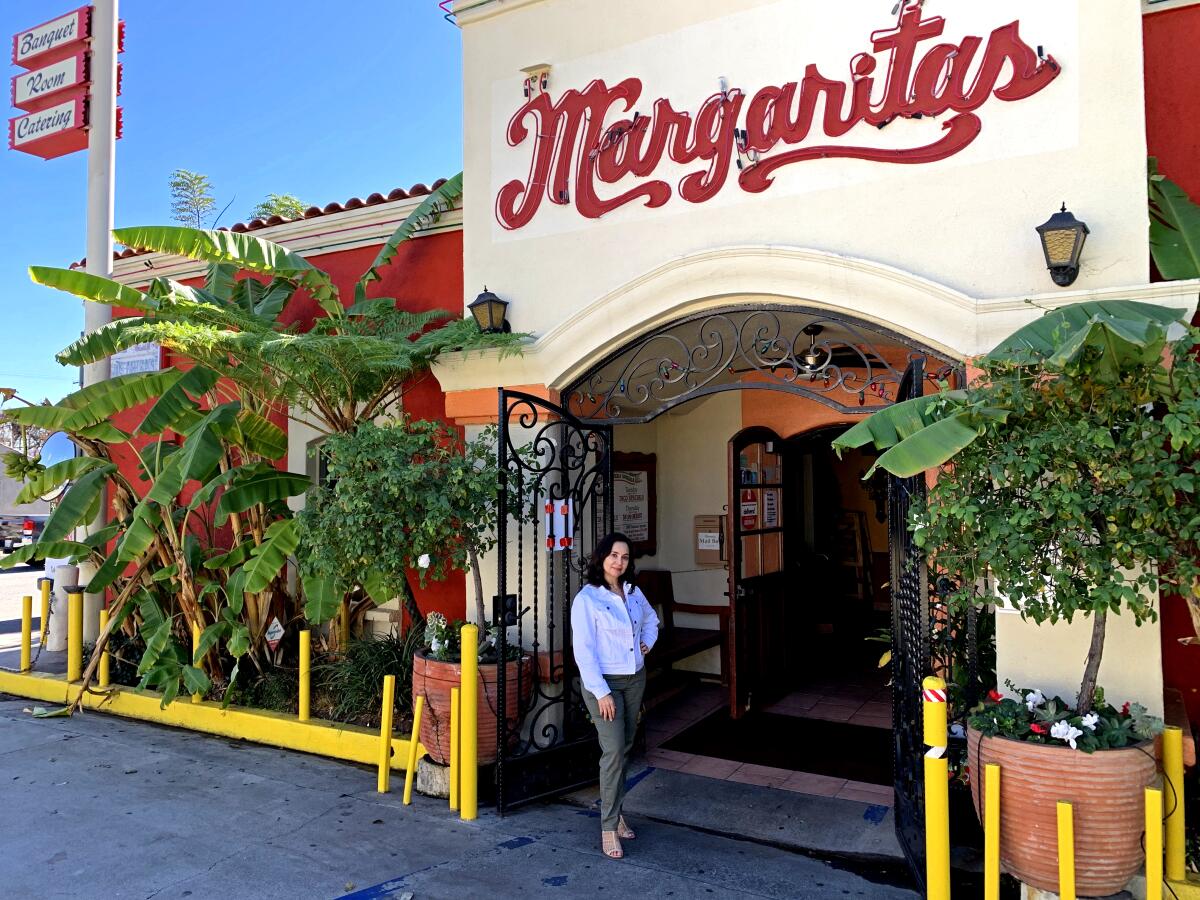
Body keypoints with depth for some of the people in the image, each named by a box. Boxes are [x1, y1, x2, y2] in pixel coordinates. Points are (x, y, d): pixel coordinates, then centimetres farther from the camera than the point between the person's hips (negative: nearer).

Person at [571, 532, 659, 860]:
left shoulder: (633, 592, 5)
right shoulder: (587, 598, -15)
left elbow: (651, 618, 27)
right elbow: (583, 650, -17)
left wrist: (648, 641, 9)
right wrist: (601, 692, -19)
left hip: (635, 679, 6)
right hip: (604, 683, -6)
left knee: (625, 748, 12)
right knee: (613, 751, -10)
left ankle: (615, 811, 27)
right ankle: (609, 827, 1)